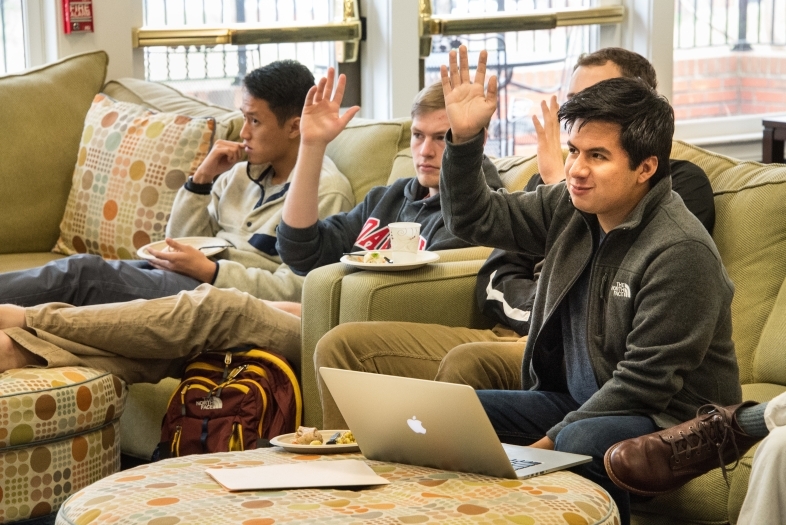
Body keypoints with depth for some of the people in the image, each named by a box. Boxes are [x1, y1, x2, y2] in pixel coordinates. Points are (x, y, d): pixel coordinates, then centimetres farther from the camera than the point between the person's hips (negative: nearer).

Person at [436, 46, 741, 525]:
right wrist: (464, 138, -5)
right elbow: (474, 219, 12)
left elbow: (644, 383, -23)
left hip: (669, 419, -8)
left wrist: (549, 442, -23)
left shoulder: (680, 251, -22)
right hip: (578, 399, 8)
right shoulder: (570, 208, 2)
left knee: (581, 442, -38)